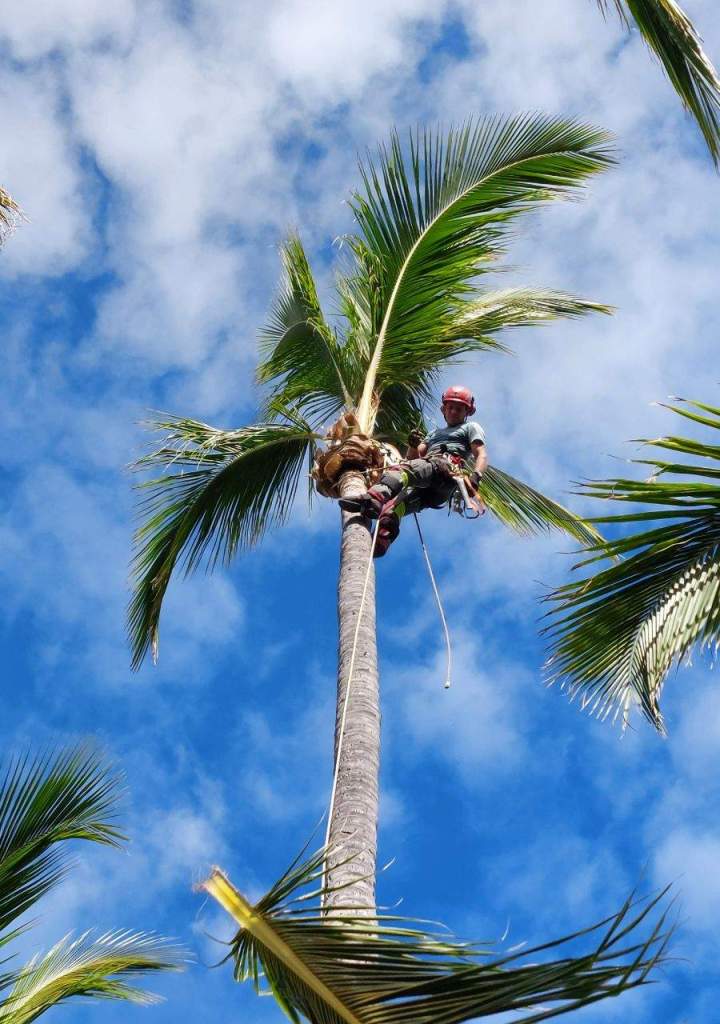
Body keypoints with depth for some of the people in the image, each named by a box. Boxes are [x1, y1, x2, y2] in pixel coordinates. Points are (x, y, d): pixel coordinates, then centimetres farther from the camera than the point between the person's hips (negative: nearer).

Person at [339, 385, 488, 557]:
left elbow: (482, 455, 9)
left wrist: (476, 475, -12)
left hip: (445, 468, -6)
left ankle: (374, 497, -65)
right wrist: (413, 445, 7)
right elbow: (413, 457, 31)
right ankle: (382, 537, -55)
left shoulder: (471, 427, 27)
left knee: (401, 469, -37)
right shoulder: (435, 433, 44)